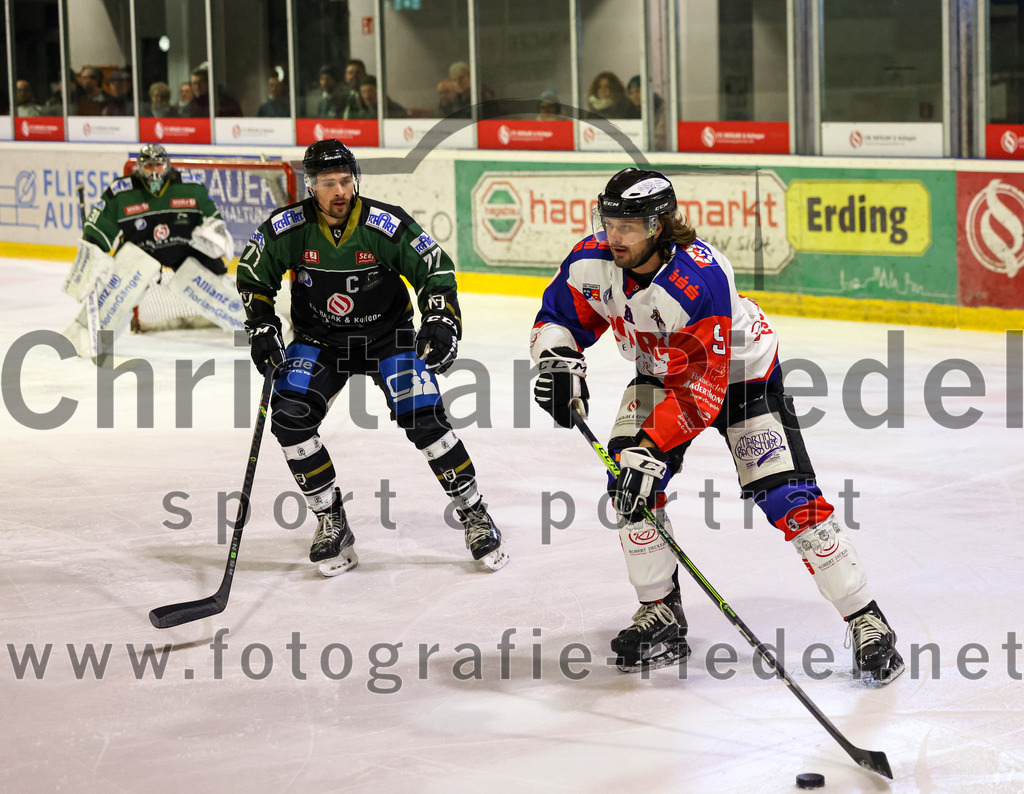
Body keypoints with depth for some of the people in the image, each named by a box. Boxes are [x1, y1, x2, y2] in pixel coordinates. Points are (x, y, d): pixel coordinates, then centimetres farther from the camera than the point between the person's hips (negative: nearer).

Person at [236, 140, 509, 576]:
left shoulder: (387, 226, -21)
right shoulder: (287, 228, -15)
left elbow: (436, 271, -12)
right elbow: (253, 275, 2)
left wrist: (441, 322, -26)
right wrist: (262, 324, -10)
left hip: (388, 334, -2)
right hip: (319, 340, 2)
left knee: (424, 421, -16)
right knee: (290, 417, -17)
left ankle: (473, 515, 1)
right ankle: (332, 523, -2)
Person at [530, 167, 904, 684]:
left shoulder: (702, 279, -37)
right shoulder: (592, 262, -20)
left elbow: (701, 388, -36)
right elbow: (558, 316, -2)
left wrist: (653, 447, -41)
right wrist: (558, 361, -24)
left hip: (741, 373, -5)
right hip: (659, 374, 6)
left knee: (788, 499, -14)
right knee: (628, 479, -15)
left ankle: (867, 622, -4)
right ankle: (662, 614, 2)